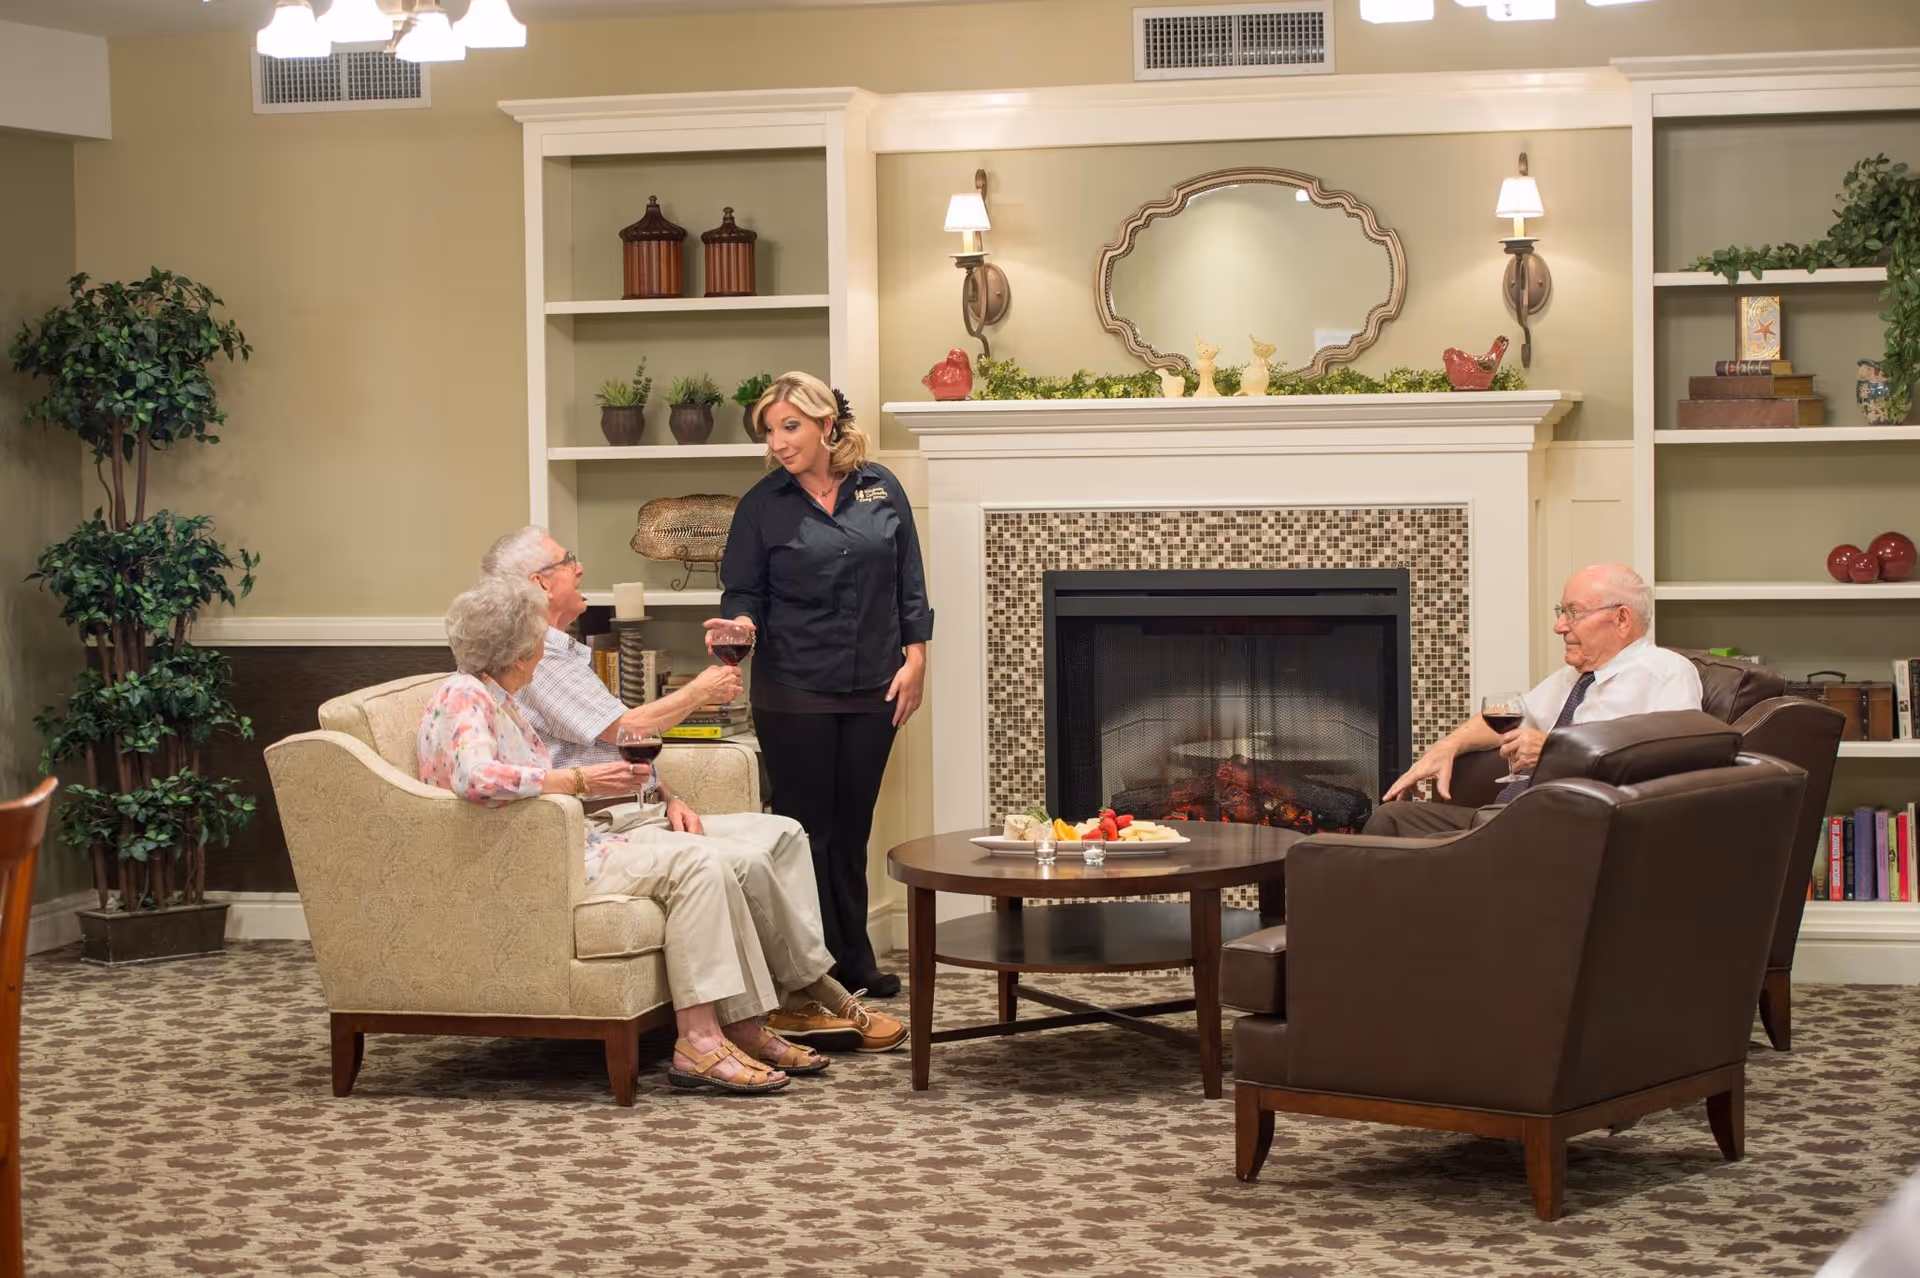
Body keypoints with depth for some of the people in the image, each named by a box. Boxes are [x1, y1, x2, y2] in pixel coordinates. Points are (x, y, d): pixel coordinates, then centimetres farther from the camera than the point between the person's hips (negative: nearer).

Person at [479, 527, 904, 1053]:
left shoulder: (565, 652, 22)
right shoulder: (536, 660, -13)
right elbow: (624, 731, -18)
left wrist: (670, 798, 7)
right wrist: (700, 690, -3)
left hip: (643, 814, 11)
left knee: (782, 833, 1)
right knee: (745, 862, -26)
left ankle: (799, 1003, -7)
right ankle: (816, 990, -8)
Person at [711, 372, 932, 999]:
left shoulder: (881, 489, 3)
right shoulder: (762, 505, -2)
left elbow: (910, 584, 6)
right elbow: (742, 591, -2)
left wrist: (914, 659, 0)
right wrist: (741, 623, -23)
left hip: (871, 689, 2)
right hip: (794, 693, -2)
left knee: (852, 828, 12)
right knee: (807, 828, 1)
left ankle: (855, 960, 21)